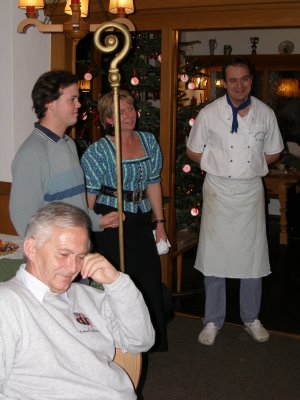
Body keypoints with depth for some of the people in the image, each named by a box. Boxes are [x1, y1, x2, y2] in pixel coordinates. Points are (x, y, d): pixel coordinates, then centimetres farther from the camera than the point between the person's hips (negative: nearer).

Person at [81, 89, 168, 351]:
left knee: (150, 282, 9)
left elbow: (153, 184, 11)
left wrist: (160, 224, 10)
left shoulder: (149, 141, 7)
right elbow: (89, 196, -7)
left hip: (141, 222, 5)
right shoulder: (98, 151, -8)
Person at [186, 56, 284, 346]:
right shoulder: (209, 113, -3)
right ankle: (213, 321, 20)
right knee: (214, 256, 4)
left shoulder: (265, 114, 2)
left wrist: (251, 166, 0)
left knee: (253, 255, 8)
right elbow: (193, 152, 6)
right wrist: (218, 164, -3)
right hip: (218, 190, -1)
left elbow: (272, 153, 12)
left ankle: (251, 318, 27)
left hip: (251, 191, 2)